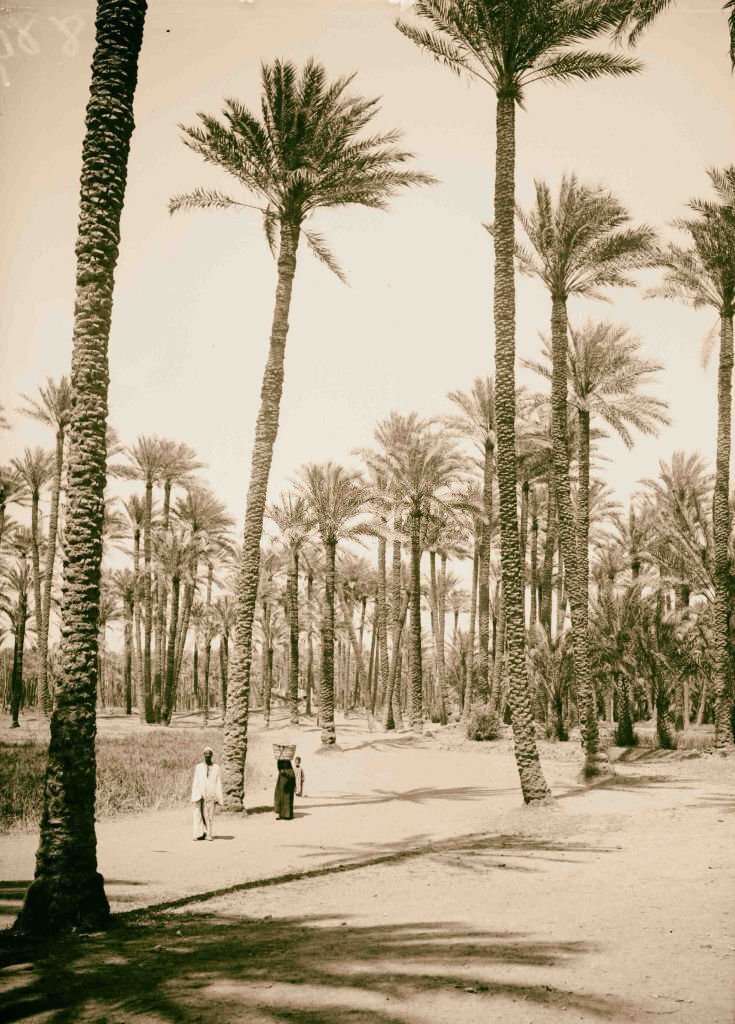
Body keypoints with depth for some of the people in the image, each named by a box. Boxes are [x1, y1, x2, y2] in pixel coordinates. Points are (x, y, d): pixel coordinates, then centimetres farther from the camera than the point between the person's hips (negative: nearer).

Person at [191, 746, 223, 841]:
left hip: (211, 796, 0)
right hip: (200, 795, 0)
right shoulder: (198, 767, 7)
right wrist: (194, 796, -2)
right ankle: (199, 834, -5)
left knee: (210, 815, -2)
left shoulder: (216, 768, 8)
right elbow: (195, 782, 5)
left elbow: (218, 783, 7)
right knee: (199, 814, -7)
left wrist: (219, 799, 3)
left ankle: (209, 834, 3)